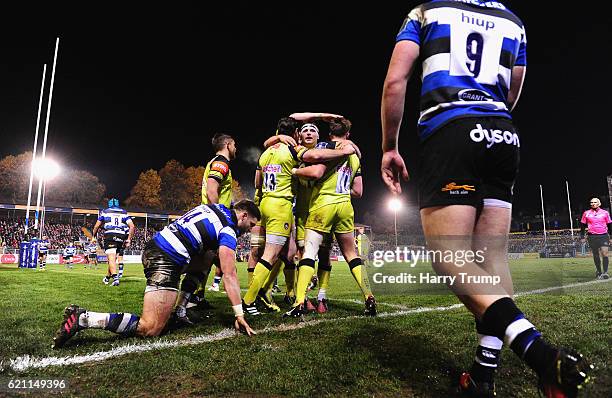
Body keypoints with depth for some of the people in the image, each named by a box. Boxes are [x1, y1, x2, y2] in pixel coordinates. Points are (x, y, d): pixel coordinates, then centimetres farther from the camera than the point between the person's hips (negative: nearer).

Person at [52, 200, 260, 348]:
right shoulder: (228, 231, -7)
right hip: (165, 263, -9)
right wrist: (239, 315, -4)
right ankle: (83, 318, -13)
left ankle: (181, 311, 22)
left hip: (153, 246, 9)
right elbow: (229, 276, -10)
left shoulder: (215, 207, 15)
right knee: (150, 328, -7)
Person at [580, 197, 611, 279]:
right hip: (592, 237, 1)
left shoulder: (605, 213, 6)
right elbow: (582, 225, 11)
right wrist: (582, 236, 9)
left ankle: (605, 272, -11)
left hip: (604, 236, -1)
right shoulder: (586, 213, 5)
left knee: (605, 254, -13)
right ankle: (598, 272, 21)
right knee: (596, 255, 8)